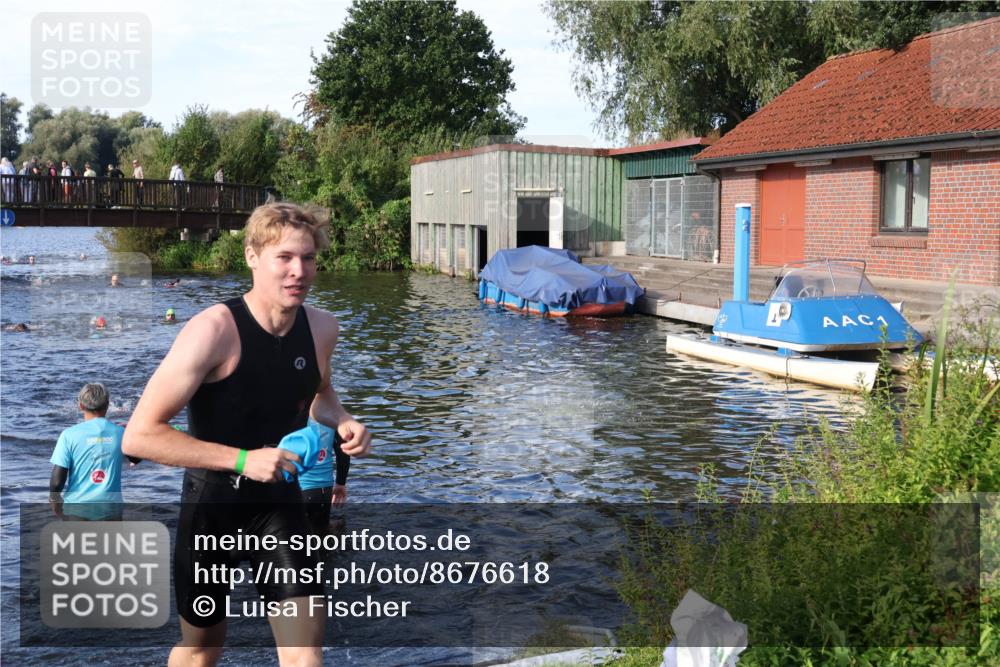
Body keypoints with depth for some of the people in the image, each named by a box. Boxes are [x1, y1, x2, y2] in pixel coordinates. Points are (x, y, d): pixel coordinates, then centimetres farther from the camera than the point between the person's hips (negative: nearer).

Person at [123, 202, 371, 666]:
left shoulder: (321, 328, -6)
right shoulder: (214, 331, -23)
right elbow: (139, 436, -24)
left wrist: (341, 422, -5)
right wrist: (242, 459, -30)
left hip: (280, 501, 4)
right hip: (212, 503, -3)